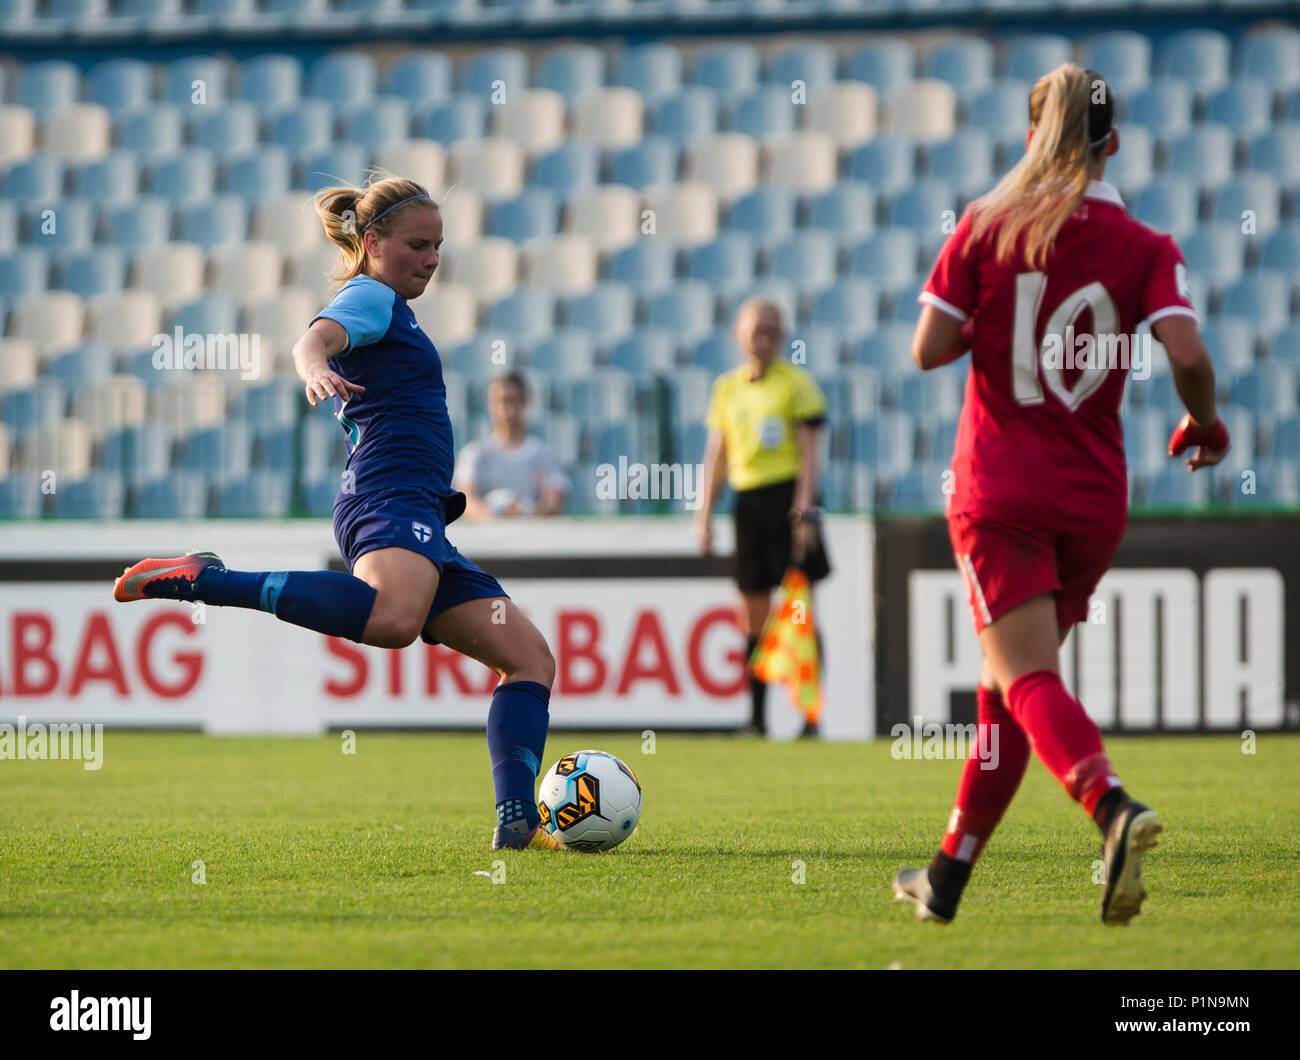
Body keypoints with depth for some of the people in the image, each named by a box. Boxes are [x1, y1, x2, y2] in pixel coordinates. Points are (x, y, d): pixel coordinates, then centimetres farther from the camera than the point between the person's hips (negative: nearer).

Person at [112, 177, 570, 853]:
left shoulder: (386, 311, 31)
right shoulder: (371, 298, 3)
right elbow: (313, 340, -19)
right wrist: (315, 368, -43)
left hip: (420, 517, 11)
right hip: (392, 497, -10)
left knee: (530, 658, 6)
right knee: (395, 618, -41)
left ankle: (517, 824, -5)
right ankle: (206, 580, -29)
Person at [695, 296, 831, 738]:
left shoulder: (797, 383, -1)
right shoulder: (727, 388, 13)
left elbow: (809, 452, -6)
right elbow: (716, 456, 17)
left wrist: (803, 510, -14)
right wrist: (704, 515, 12)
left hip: (786, 497, -5)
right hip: (747, 499, 5)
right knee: (754, 614, 6)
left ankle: (810, 714, -7)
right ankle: (756, 716, 11)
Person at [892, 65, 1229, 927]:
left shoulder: (986, 227, -2)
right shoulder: (1145, 248, -2)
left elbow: (929, 349, -8)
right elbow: (1188, 355, -15)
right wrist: (1205, 423, 5)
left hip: (998, 488, -2)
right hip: (1094, 497, 2)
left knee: (1029, 681, -11)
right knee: (1009, 678, 16)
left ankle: (1114, 806, -39)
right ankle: (949, 874, 22)